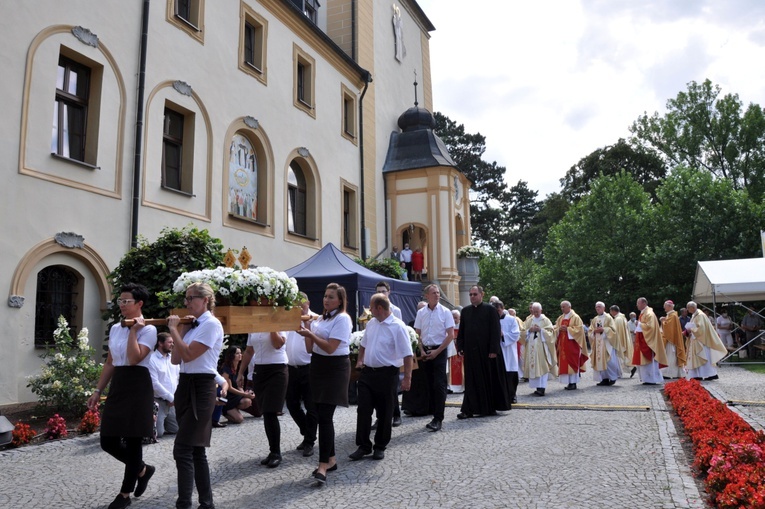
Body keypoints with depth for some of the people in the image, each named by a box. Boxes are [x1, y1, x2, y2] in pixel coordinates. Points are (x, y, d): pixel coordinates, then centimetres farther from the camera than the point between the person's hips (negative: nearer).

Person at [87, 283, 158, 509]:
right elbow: (109, 363, 16)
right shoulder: (115, 328, 11)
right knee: (108, 441, 7)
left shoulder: (148, 329, -9)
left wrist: (133, 330, -17)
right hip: (117, 385, 7)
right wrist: (98, 390, 13)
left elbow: (134, 359, -23)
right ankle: (142, 469, 30)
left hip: (137, 386, -7)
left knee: (132, 441, 2)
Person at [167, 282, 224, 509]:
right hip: (185, 386, 9)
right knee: (195, 449, 14)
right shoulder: (192, 325, 12)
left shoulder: (211, 324, -13)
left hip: (200, 388, -9)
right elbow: (175, 359, 8)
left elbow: (188, 354, -21)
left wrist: (174, 329, -11)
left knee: (183, 450, -10)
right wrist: (180, 329, 4)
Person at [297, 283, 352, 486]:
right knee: (321, 414, 11)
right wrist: (307, 333, -2)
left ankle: (323, 465, -11)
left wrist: (310, 334, -22)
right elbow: (310, 349, 12)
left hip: (334, 369, -8)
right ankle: (331, 459, 23)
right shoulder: (321, 318, 14)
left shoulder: (342, 319, -11)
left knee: (325, 416, -13)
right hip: (318, 367, 8)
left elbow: (330, 348, -18)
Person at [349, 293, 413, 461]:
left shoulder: (398, 327, -16)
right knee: (363, 411, 5)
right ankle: (364, 446, 15)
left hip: (387, 374, -6)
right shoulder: (371, 324, 6)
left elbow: (407, 354, -16)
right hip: (367, 372, 6)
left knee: (384, 413, 7)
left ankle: (380, 447, 23)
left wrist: (407, 378, -18)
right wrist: (360, 360, 16)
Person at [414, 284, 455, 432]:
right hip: (425, 352, 3)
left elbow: (451, 335, -5)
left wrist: (437, 351, -9)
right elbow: (417, 334, 11)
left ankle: (438, 419, -3)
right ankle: (435, 415, 17)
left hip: (439, 351, -3)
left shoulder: (445, 312, -3)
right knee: (430, 385, 8)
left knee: (439, 385, -7)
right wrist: (422, 351, -3)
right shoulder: (421, 313, 5)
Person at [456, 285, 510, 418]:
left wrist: (494, 350, -13)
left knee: (490, 379, 6)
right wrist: (460, 348, 4)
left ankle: (491, 407, 19)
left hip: (487, 351, -3)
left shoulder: (490, 309, -3)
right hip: (470, 351, 3)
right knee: (472, 381, 4)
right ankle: (468, 410, 5)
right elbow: (461, 331, 13)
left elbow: (496, 331, -7)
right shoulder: (465, 311, 10)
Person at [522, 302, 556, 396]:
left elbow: (550, 332, -3)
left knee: (542, 366, -10)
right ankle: (538, 387, 8)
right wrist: (529, 330, -8)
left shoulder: (545, 320, 4)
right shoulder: (528, 321, 13)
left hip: (542, 346, -4)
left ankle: (542, 388, -13)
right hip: (531, 347, 4)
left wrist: (540, 330, -14)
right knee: (533, 366, 2)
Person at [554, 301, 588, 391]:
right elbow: (555, 329, 13)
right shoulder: (560, 318, 15)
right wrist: (559, 329, -9)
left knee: (572, 362, -5)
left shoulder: (575, 317, -3)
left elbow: (579, 329, -12)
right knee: (564, 363, 4)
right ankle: (569, 382, 10)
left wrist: (567, 329, -18)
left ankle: (573, 383, -1)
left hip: (572, 343, -6)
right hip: (562, 344, 6)